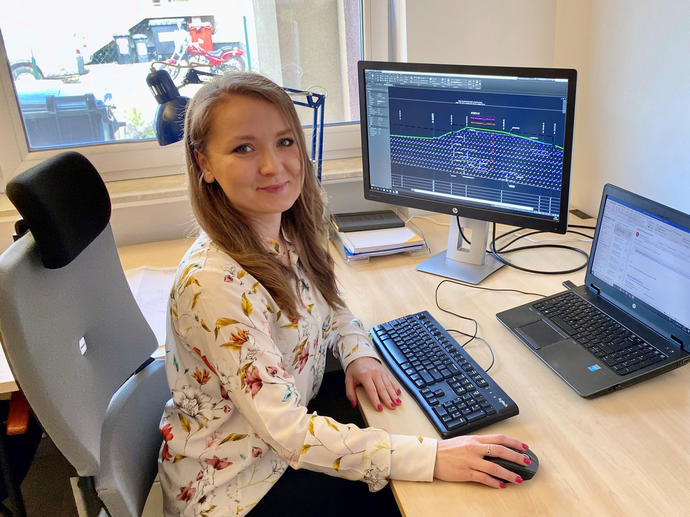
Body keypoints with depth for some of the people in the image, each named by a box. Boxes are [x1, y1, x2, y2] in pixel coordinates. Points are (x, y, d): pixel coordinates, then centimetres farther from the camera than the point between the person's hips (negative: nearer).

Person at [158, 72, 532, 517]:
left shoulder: (290, 235, -8)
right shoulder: (213, 283, -32)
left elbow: (330, 307, 10)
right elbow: (286, 432, -31)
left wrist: (360, 354, -10)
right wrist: (431, 457, -33)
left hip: (287, 438, 6)